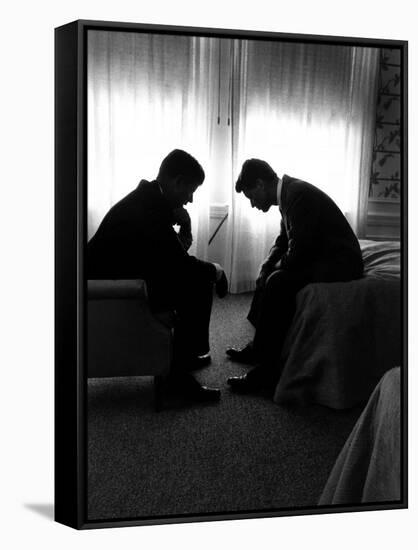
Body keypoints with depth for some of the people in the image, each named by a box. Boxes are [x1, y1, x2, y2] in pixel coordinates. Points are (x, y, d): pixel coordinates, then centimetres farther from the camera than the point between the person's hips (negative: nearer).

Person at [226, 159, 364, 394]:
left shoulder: (298, 194, -22)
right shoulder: (289, 192, 8)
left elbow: (297, 255, -26)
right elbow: (283, 242, 19)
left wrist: (276, 267, -6)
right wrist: (266, 269, 4)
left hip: (340, 264, -11)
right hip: (320, 258, 11)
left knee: (278, 282, -26)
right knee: (269, 275, 16)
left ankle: (268, 372, -18)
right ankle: (258, 347, 21)